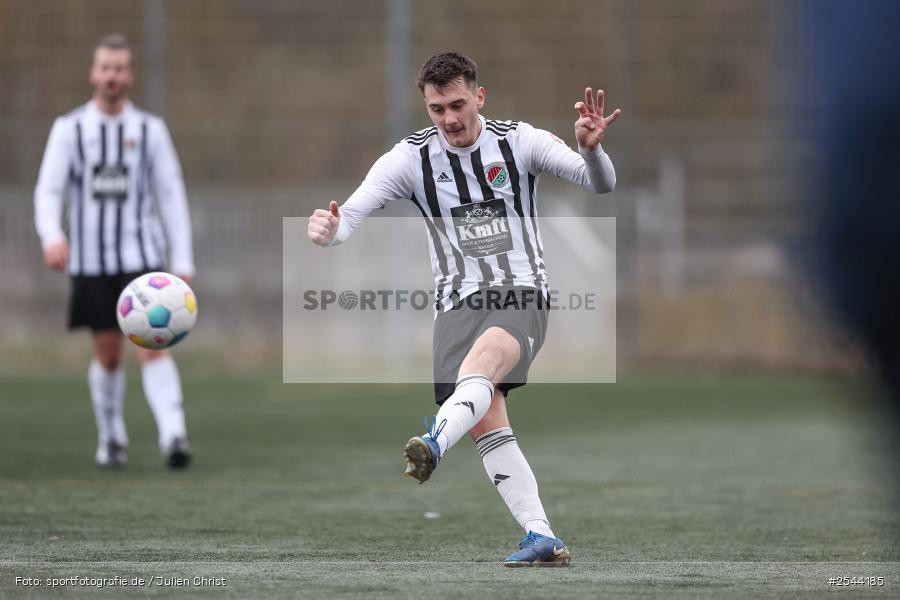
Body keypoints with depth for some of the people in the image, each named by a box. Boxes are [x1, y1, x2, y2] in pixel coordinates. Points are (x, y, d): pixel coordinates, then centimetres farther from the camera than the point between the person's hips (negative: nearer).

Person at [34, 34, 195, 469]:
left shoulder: (150, 130, 6)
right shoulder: (69, 130, 4)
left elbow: (171, 196, 7)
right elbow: (47, 191, -3)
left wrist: (183, 259, 1)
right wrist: (52, 236, -23)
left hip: (142, 256, -1)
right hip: (91, 261, 1)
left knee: (152, 347, -14)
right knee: (108, 355, 5)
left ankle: (173, 436, -25)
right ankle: (110, 440, 22)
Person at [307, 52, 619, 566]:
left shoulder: (519, 141, -2)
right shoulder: (411, 158, 0)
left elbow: (601, 184, -8)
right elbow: (354, 210, -10)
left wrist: (591, 150, -31)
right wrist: (330, 229, -34)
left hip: (522, 297, -3)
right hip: (459, 304, 3)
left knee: (482, 358, -36)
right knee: (484, 417, -16)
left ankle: (434, 444, -63)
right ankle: (543, 539, -15)